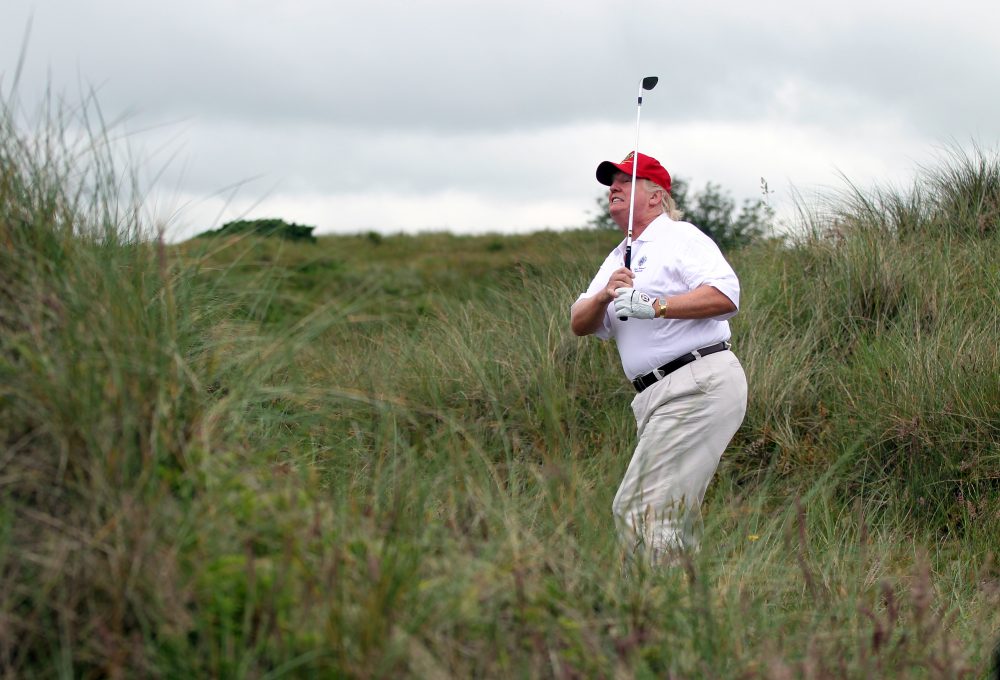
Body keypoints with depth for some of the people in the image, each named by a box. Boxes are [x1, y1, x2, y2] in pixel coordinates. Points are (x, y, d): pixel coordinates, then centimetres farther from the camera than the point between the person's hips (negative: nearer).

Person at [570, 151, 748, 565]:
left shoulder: (680, 237, -2)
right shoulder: (618, 259, 24)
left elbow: (726, 295, -16)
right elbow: (579, 324, 15)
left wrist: (656, 306, -21)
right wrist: (604, 296, -6)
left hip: (699, 386, -10)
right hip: (658, 398, 10)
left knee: (646, 511, -17)